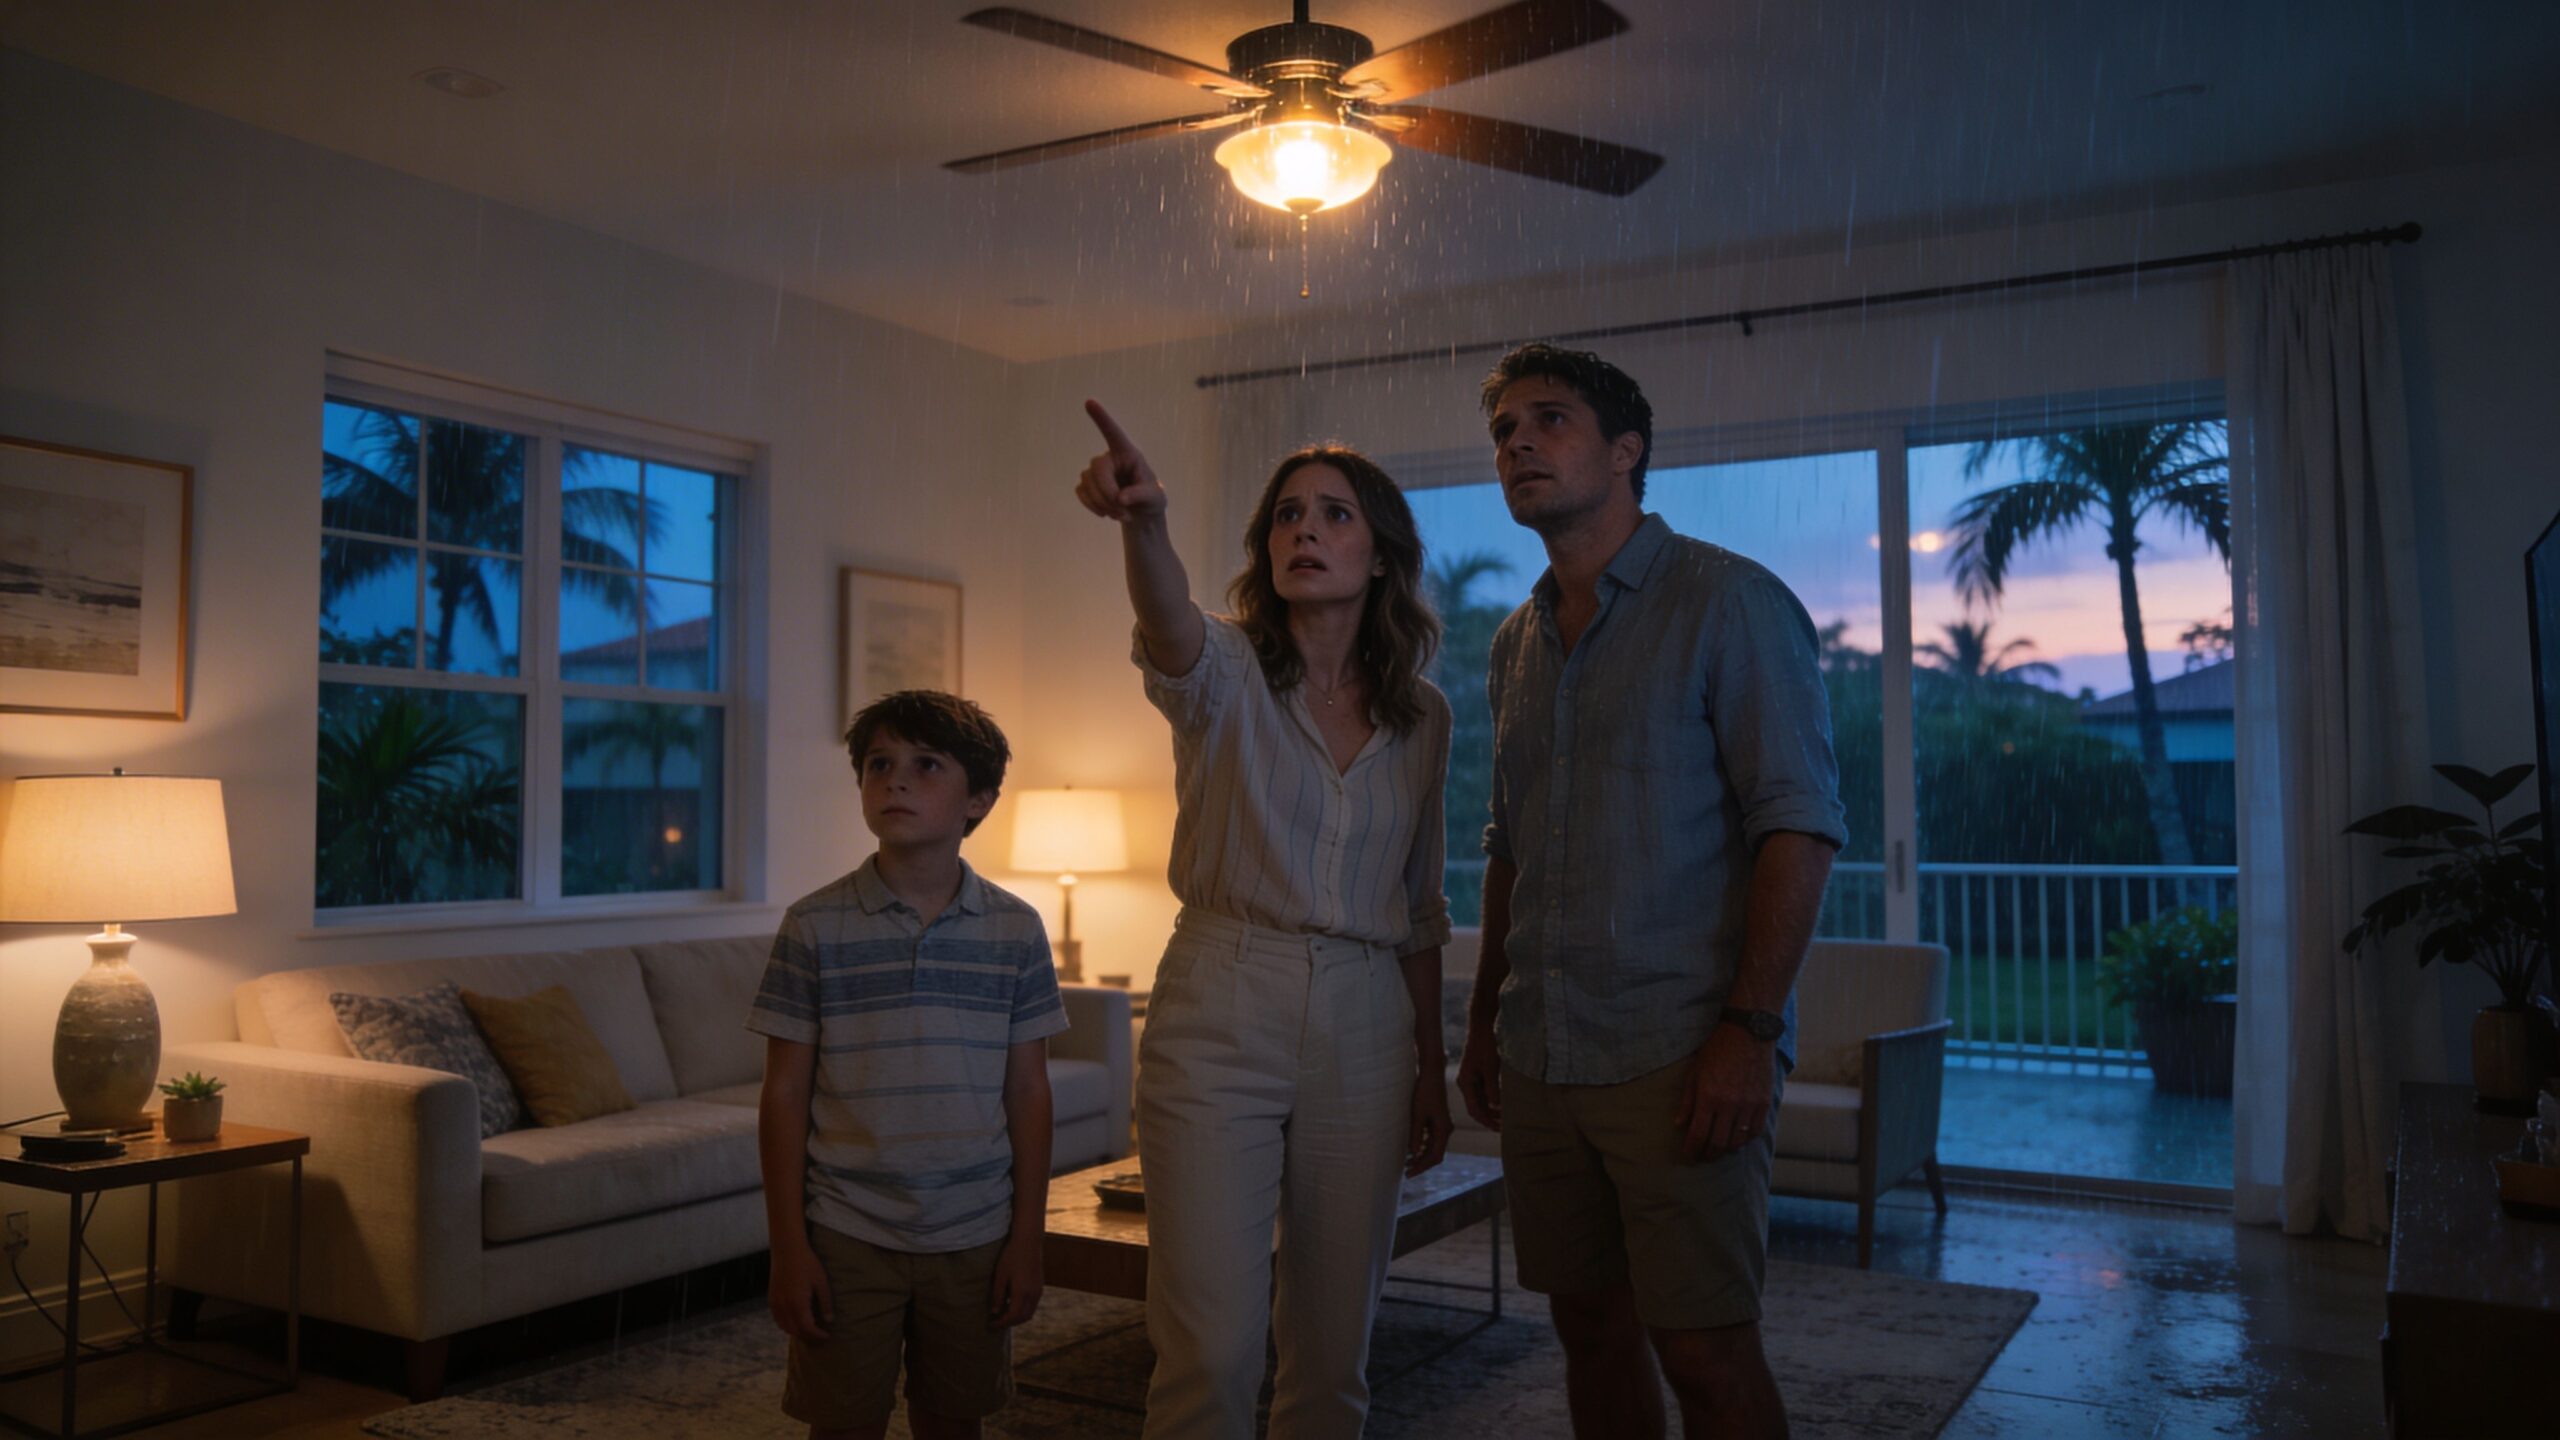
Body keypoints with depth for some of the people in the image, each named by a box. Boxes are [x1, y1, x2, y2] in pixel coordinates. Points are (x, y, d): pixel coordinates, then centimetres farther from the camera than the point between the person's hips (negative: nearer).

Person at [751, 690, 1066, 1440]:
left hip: (974, 1241, 2)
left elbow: (1028, 1092, 2)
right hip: (846, 1238, -1)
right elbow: (784, 1096, -3)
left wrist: (1026, 1238, 1)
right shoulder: (815, 926, -6)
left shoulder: (1015, 930, -1)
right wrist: (788, 1247, -5)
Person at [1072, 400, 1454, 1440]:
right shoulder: (1226, 673, -2)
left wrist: (1430, 1070, 13)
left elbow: (1419, 912, 14)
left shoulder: (1421, 717, 9)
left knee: (1334, 1350, 10)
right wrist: (1143, 526, -49)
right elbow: (1172, 635, -28)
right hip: (1219, 1014, -3)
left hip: (1364, 1032, 3)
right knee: (1212, 1348, -7)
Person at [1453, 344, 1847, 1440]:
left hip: (1677, 1053, -6)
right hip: (1540, 1057, 6)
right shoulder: (1517, 642, 16)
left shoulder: (1727, 601, -4)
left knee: (1704, 1351, -3)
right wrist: (1485, 1021, 17)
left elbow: (1799, 823, -11)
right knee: (1589, 1324, 13)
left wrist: (1751, 1029, -19)